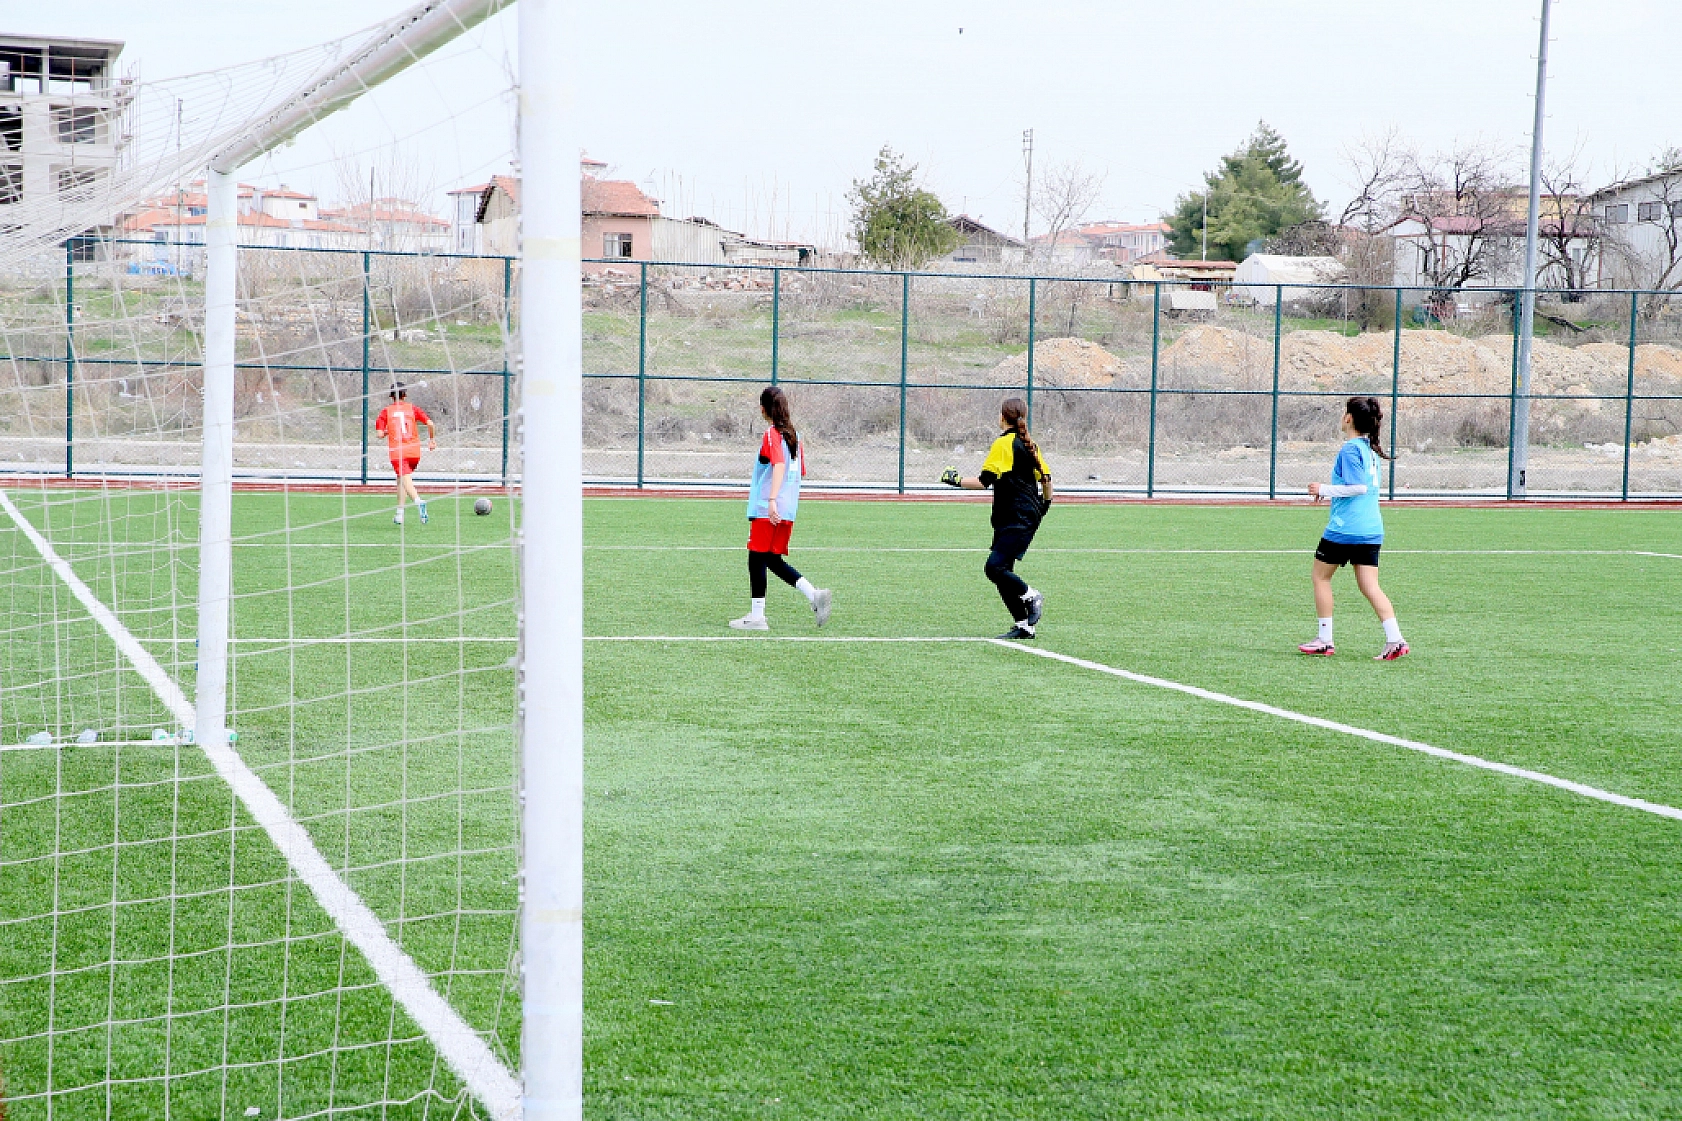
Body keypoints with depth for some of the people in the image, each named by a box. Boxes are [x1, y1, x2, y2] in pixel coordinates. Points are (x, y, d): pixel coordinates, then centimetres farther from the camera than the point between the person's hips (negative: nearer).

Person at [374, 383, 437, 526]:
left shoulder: (386, 411, 6)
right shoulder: (413, 409, 9)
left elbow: (380, 433, -3)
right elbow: (430, 424, -3)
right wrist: (432, 439, 13)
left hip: (397, 452, -3)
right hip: (414, 451, 3)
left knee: (406, 481, -13)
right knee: (401, 479, 21)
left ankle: (419, 501, -42)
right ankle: (399, 514, 22)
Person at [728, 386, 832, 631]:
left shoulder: (772, 434, -9)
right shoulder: (794, 434, 14)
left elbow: (779, 465, -24)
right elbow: (800, 472, 20)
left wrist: (772, 499, -33)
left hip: (765, 510, -8)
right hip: (788, 511, 8)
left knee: (757, 559, -1)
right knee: (773, 560, 15)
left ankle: (756, 616, 0)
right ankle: (814, 594, 1)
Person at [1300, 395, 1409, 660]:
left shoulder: (1350, 449, -13)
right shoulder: (1370, 448, 13)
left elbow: (1359, 487, -22)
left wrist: (1324, 489, -13)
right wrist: (1329, 492, 24)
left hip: (1344, 528, -8)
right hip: (1371, 529, 8)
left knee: (1321, 577, 9)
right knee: (1369, 586, 4)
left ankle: (1324, 640, 11)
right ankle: (1395, 640, -8)